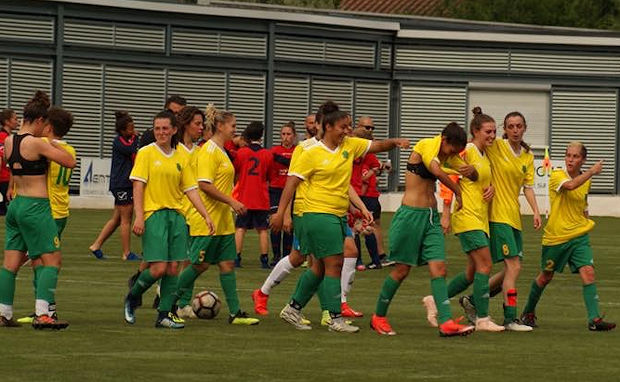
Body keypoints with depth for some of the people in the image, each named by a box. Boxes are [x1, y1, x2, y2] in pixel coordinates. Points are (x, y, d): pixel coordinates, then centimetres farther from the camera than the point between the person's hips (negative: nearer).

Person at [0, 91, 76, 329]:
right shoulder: (36, 143, -15)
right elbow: (70, 162, -12)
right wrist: (54, 145, 3)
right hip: (36, 207, -8)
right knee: (52, 260, -3)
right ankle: (42, 314, -12)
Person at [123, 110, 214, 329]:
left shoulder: (180, 159, 12)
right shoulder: (146, 153, -1)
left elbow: (191, 190, 13)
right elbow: (138, 186, -7)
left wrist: (206, 216, 3)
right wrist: (139, 216, -16)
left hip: (176, 215, 5)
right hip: (154, 214, -5)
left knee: (173, 268, 0)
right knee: (159, 268, -12)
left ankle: (164, 315, 7)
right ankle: (132, 298, 12)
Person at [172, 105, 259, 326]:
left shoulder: (221, 151, 16)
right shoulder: (209, 151, -14)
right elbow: (204, 184, -22)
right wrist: (231, 201, -22)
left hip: (223, 220, 9)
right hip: (207, 220, -9)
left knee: (227, 264, 4)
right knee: (200, 264, -3)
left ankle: (235, 313, 3)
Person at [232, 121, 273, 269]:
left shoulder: (241, 152, -4)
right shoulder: (268, 155, -2)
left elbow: (234, 172, 8)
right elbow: (269, 178, 8)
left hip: (243, 197, 0)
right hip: (262, 200, 0)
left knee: (240, 228, 4)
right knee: (263, 229, 5)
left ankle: (237, 258, -2)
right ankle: (264, 259, 2)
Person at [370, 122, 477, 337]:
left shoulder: (446, 155, 12)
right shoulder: (425, 145, -12)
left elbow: (473, 175, 15)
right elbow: (437, 171, -28)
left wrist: (471, 171, -10)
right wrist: (458, 192, -15)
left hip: (431, 215, 8)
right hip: (411, 214, -8)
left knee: (439, 268, -4)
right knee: (402, 270, 1)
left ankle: (446, 323, -12)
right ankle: (378, 317, 17)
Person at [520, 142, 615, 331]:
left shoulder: (586, 179, 7)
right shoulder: (557, 175, -12)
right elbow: (570, 185, -36)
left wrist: (585, 219, 10)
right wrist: (592, 172, -28)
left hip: (579, 236, 4)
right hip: (555, 236, -4)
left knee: (588, 273, -15)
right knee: (545, 277, 12)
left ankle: (594, 319, -18)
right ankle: (528, 313, 35)